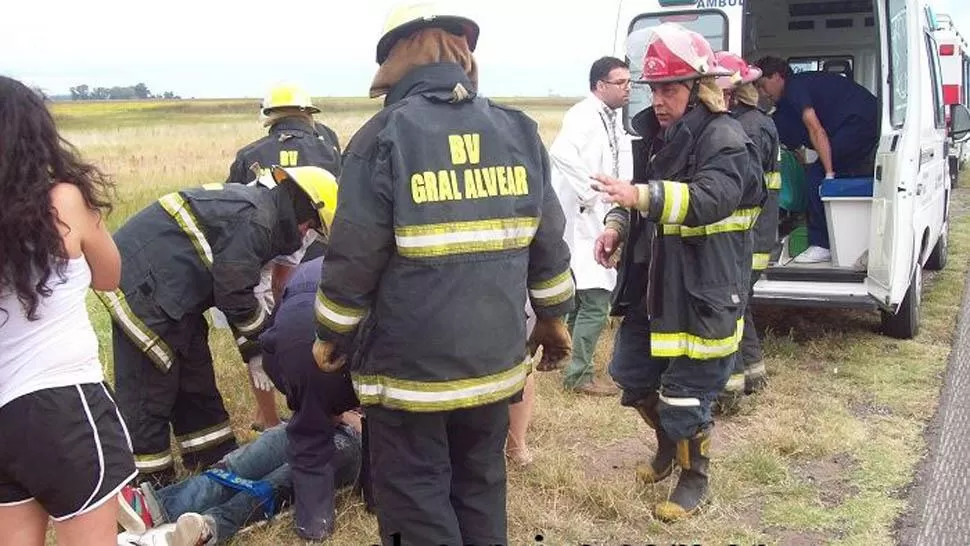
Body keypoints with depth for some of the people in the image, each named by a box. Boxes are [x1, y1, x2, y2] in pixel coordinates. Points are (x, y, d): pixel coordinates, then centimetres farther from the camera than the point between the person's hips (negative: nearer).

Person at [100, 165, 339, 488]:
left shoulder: (254, 207, 12)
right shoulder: (255, 221, -20)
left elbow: (233, 289, 17)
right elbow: (234, 295, -18)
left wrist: (253, 352, 15)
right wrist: (262, 344, -1)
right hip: (141, 287, -11)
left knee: (196, 382, 18)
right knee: (149, 393, -3)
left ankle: (219, 464, 29)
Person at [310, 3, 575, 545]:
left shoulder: (385, 135, -10)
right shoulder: (518, 130, 3)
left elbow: (355, 255, -11)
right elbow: (548, 242, 8)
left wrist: (332, 333, 4)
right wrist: (553, 316, 21)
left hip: (409, 363, -4)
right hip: (494, 357, 5)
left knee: (417, 500, 9)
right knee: (481, 486, 20)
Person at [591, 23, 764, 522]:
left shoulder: (724, 141, -16)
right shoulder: (656, 134, 10)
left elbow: (710, 199, -33)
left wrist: (640, 195, -46)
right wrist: (617, 225, 1)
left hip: (702, 293, -8)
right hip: (650, 284, 8)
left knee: (686, 394, 2)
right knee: (631, 374, 19)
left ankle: (694, 477, 27)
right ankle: (668, 443, 45)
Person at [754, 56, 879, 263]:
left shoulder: (794, 87, -7)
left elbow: (816, 131, -17)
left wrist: (829, 173, -20)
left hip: (859, 120, -10)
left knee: (817, 175, -9)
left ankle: (821, 245, -10)